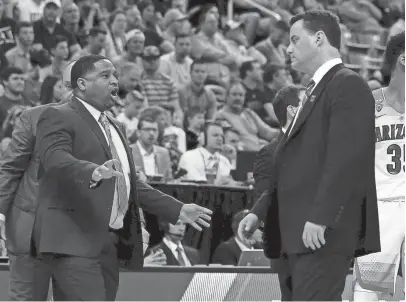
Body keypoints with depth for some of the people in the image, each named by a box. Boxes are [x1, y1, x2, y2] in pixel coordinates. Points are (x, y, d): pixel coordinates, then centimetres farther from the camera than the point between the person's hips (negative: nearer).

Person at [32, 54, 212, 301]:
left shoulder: (116, 128, 25)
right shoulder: (59, 118, -3)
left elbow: (130, 184, 28)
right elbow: (55, 158, -22)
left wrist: (177, 210, 21)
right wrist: (93, 173, -40)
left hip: (111, 243, 8)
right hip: (75, 241, -8)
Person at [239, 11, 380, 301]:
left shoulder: (348, 86, -7)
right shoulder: (316, 90, 23)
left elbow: (345, 158, -17)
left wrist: (320, 218, -23)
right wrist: (259, 211, 18)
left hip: (324, 232, -9)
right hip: (300, 232, 9)